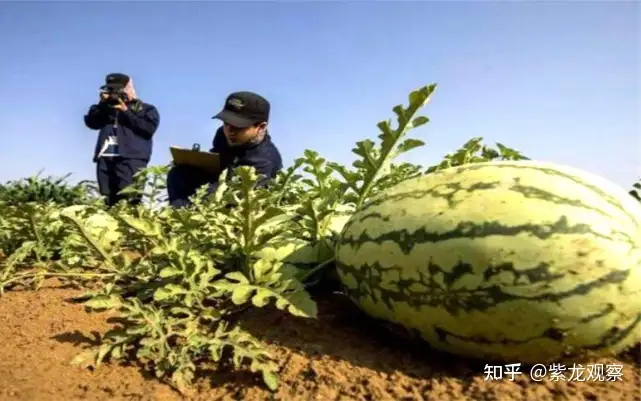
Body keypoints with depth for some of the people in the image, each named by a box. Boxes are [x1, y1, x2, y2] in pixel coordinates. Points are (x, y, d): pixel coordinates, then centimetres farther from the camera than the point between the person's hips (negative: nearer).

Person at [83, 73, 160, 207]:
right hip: (106, 158, 5)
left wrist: (126, 111, -3)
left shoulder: (146, 109, 15)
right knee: (109, 201, -1)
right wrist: (102, 104, 5)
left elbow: (149, 128, -3)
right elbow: (91, 122, 16)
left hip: (131, 159, -5)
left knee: (130, 200, -20)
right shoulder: (108, 108, 28)